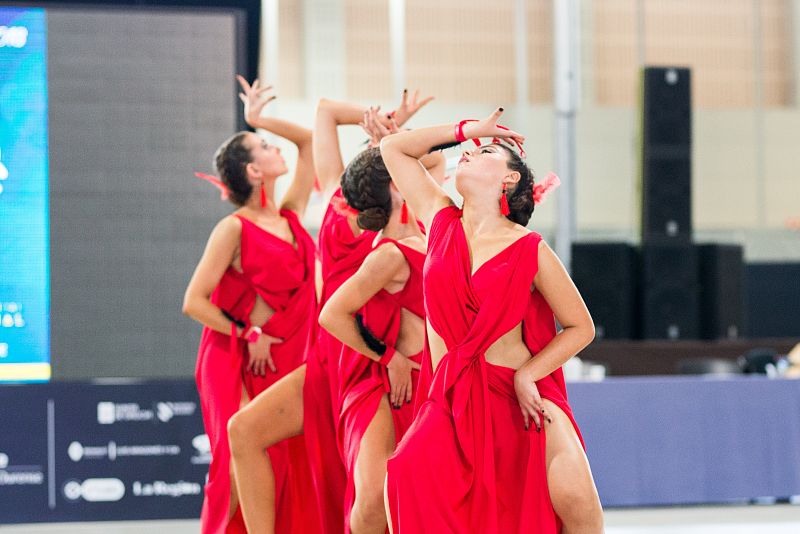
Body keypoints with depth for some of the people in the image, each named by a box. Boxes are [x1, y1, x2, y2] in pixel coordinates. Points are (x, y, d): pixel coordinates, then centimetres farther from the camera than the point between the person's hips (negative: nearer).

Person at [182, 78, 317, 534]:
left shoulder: (291, 216, 9)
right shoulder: (235, 229, -9)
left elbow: (308, 140, 18)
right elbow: (194, 302, -12)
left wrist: (260, 118, 12)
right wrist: (248, 336, -10)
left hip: (290, 360, 6)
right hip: (240, 362, -6)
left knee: (292, 468, -1)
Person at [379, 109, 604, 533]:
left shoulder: (529, 250, -2)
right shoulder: (441, 221, 9)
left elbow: (581, 327, 4)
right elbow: (393, 148, 17)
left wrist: (527, 376, -9)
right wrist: (466, 129, 15)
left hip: (522, 398, -2)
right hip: (452, 399, 3)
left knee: (574, 499, -27)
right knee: (406, 478, -28)